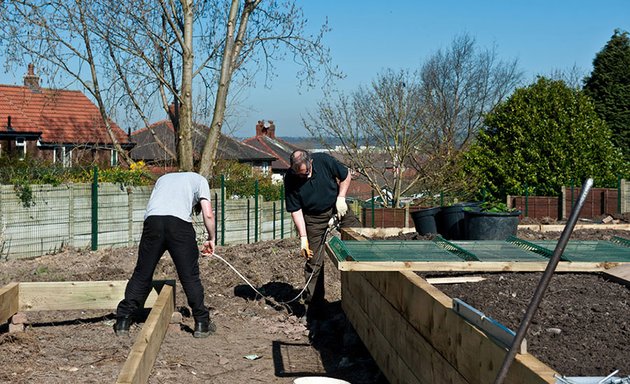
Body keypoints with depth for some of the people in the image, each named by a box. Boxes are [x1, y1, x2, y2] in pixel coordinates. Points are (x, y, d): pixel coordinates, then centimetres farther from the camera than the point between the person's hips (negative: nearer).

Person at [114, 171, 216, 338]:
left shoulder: (163, 178, 39)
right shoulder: (199, 180, 27)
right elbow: (208, 214, 14)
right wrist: (211, 239, 28)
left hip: (152, 220, 3)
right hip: (179, 221, -3)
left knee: (142, 274, 11)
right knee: (190, 276, 5)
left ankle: (123, 321, 13)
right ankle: (202, 324, 12)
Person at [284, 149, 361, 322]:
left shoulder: (324, 161, -21)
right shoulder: (290, 179, -21)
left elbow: (346, 176, -3)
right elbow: (295, 210, -14)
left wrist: (341, 198, -12)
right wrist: (303, 238, -17)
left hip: (336, 206, 2)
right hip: (313, 218, -2)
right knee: (314, 261, -2)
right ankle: (314, 304, 5)